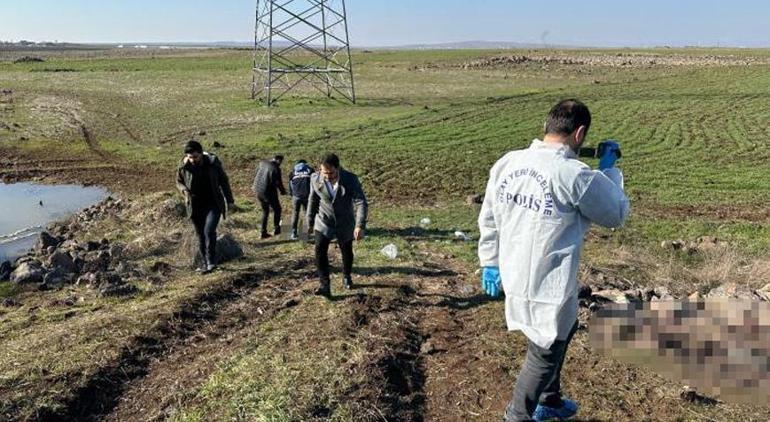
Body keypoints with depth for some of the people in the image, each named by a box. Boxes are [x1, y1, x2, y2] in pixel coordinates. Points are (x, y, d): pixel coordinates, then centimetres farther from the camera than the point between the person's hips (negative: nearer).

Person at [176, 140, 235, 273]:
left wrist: (230, 200, 3)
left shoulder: (213, 163, -12)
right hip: (196, 206, 3)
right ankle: (205, 262, 23)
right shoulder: (183, 166, -9)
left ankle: (211, 261, -8)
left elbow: (224, 181, 0)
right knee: (200, 234, 10)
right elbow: (179, 182, 10)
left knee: (209, 231, -19)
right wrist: (184, 190, -14)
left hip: (213, 204, -2)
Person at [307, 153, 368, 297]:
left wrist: (360, 226, -40)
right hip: (324, 221, 1)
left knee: (346, 251, 16)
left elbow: (361, 203, -28)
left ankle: (346, 277, 43)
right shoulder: (316, 179, -15)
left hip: (345, 222, -1)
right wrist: (310, 222, 9)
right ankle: (325, 285, -13)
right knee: (320, 250, -18)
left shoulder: (351, 180, -24)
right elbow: (313, 201, 1)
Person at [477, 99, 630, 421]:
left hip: (514, 276, 8)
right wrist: (609, 167, 7)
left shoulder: (507, 163, -2)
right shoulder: (576, 175, -21)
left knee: (563, 329, 30)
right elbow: (617, 214, -4)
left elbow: (488, 219, 7)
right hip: (547, 286, -8)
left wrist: (490, 261, 18)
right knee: (544, 354, 14)